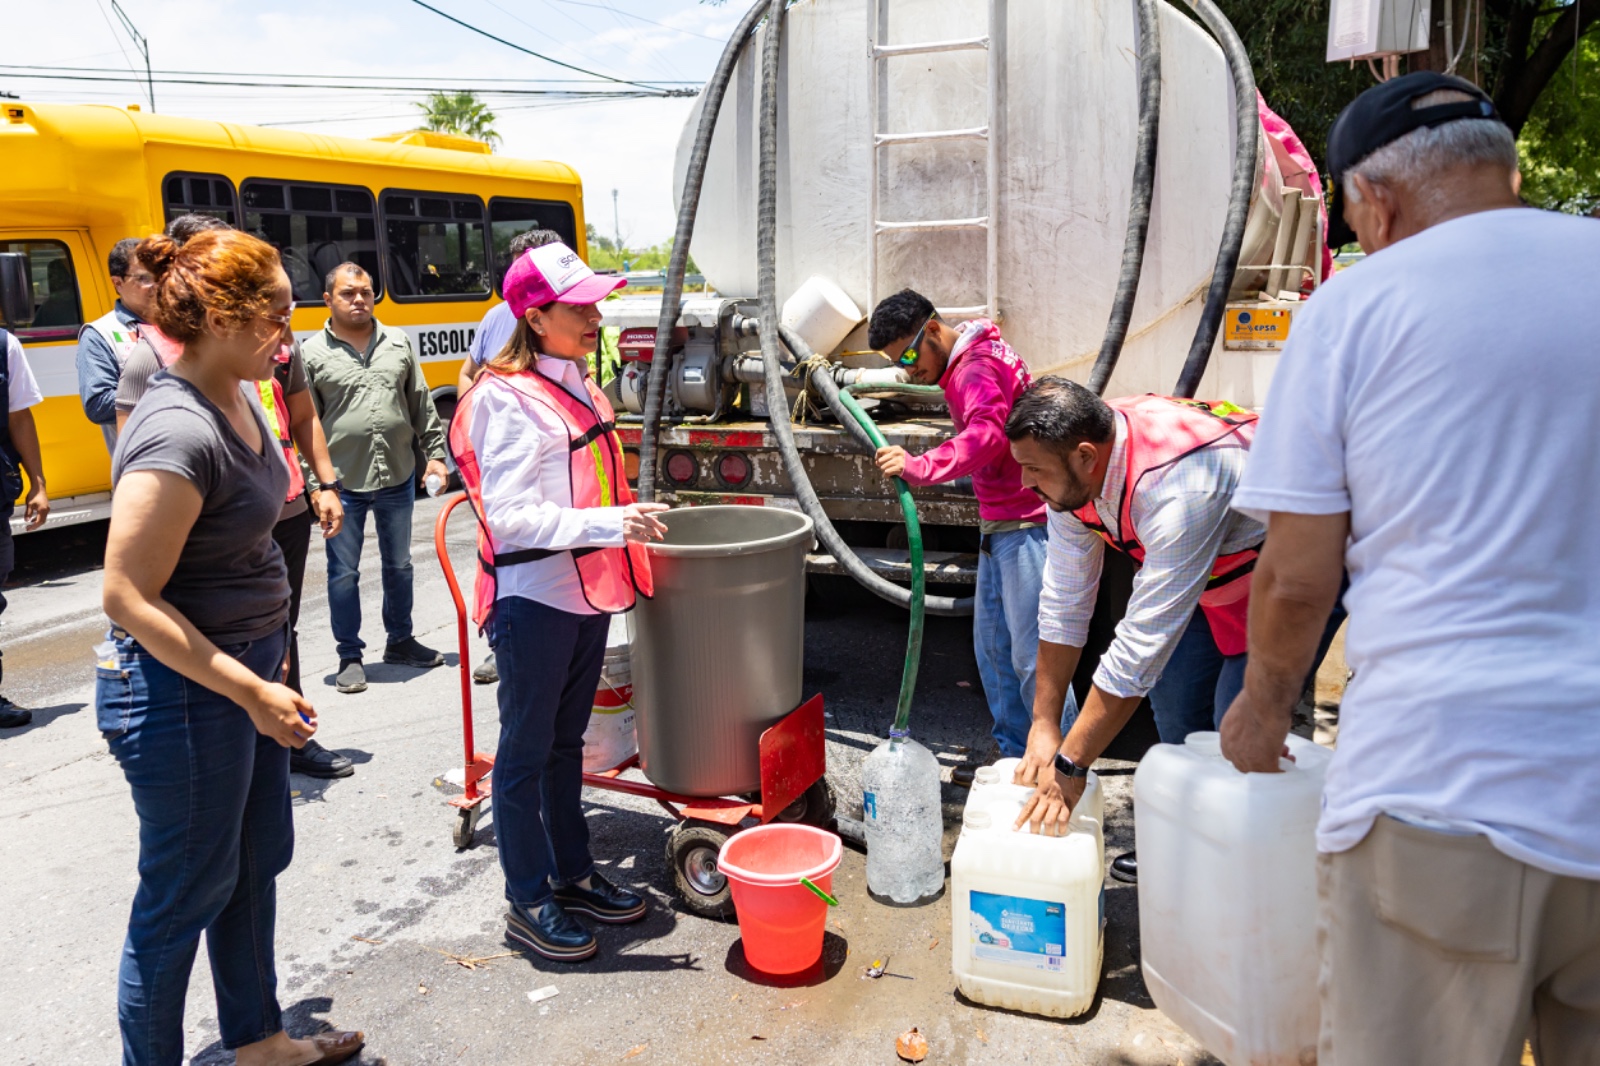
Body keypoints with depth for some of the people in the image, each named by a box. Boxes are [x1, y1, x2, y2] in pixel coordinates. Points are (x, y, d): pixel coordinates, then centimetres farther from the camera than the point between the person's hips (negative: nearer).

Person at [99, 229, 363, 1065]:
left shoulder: (238, 399, 4)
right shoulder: (178, 434, -25)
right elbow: (129, 598, -25)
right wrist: (251, 691, -23)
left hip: (247, 665, 10)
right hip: (184, 689, -9)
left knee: (258, 861, 21)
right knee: (187, 893, 8)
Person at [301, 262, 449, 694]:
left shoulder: (398, 342, 8)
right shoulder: (312, 353, -3)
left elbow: (422, 406, 11)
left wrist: (435, 453, 5)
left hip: (398, 478, 3)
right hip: (343, 484, -3)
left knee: (399, 565, 16)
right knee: (344, 573, 5)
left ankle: (400, 641, 32)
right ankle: (350, 656, 18)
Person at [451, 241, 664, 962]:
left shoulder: (574, 381, 10)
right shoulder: (507, 399, -17)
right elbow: (511, 516, -24)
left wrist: (628, 521, 19)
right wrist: (608, 524, -29)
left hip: (585, 590, 9)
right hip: (533, 596, -9)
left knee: (566, 739, 19)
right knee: (527, 748, 5)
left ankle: (573, 874, 33)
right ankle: (528, 902, 20)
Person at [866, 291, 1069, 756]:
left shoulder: (977, 366, -16)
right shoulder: (966, 364, 18)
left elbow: (987, 434, -34)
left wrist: (919, 468, -39)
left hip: (1027, 524, -11)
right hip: (999, 526, 11)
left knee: (1032, 653, -9)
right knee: (993, 647, 13)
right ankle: (1016, 757, 23)